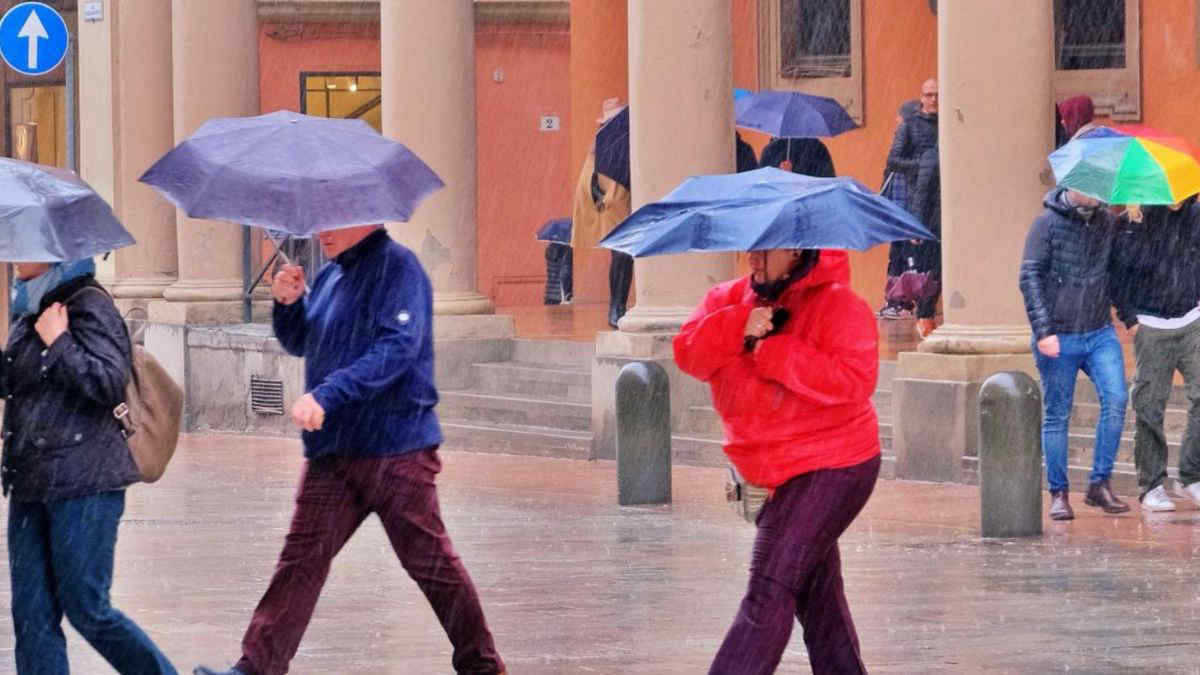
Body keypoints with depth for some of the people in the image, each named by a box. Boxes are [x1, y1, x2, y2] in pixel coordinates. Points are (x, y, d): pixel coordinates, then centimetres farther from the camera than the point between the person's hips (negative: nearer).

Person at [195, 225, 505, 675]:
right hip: (333, 452, 7)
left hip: (395, 448, -7)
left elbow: (397, 348, -22)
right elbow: (298, 343, 27)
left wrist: (326, 395, -29)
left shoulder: (397, 267, -10)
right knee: (301, 560, 1)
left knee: (430, 562, 1)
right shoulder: (331, 274, 16)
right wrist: (289, 303, 5)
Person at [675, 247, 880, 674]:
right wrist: (739, 328, -25)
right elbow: (689, 353, -7)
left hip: (829, 468, -8)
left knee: (768, 596, -15)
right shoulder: (730, 300, 6)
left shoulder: (838, 305, -14)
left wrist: (773, 351, -25)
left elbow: (854, 380, -26)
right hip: (779, 474, 8)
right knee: (817, 600, 17)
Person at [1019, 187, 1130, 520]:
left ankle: (1099, 484, -3)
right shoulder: (1048, 224, -6)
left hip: (1101, 333, 3)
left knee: (1115, 400, -13)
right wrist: (1043, 330, -15)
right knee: (1057, 416, 3)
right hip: (1059, 339, -3)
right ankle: (1058, 494, 13)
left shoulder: (1107, 221, 6)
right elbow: (1030, 278, -9)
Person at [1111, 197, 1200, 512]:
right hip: (1151, 328, -3)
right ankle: (1151, 486, 8)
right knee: (1149, 407, 0)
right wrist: (1128, 316, -6)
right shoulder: (1136, 222, -9)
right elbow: (1118, 269, -4)